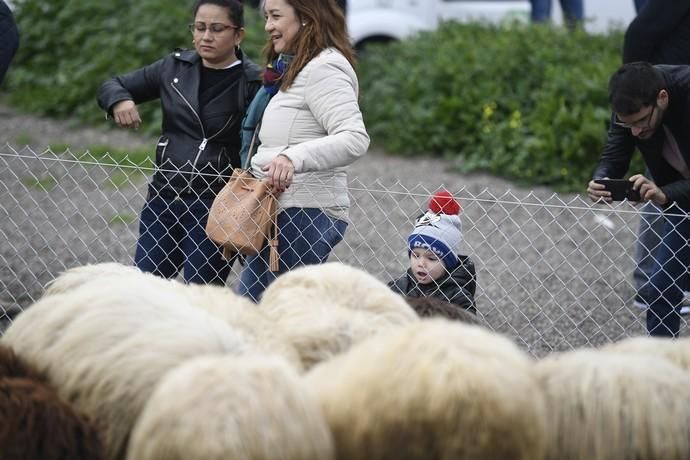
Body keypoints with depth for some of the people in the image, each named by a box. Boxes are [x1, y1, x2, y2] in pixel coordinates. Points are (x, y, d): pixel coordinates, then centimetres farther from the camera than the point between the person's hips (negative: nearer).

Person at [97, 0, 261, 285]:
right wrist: (119, 101, -7)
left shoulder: (253, 83, -8)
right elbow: (112, 86, 16)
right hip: (164, 197, 5)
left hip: (216, 206, -5)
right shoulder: (174, 68, 7)